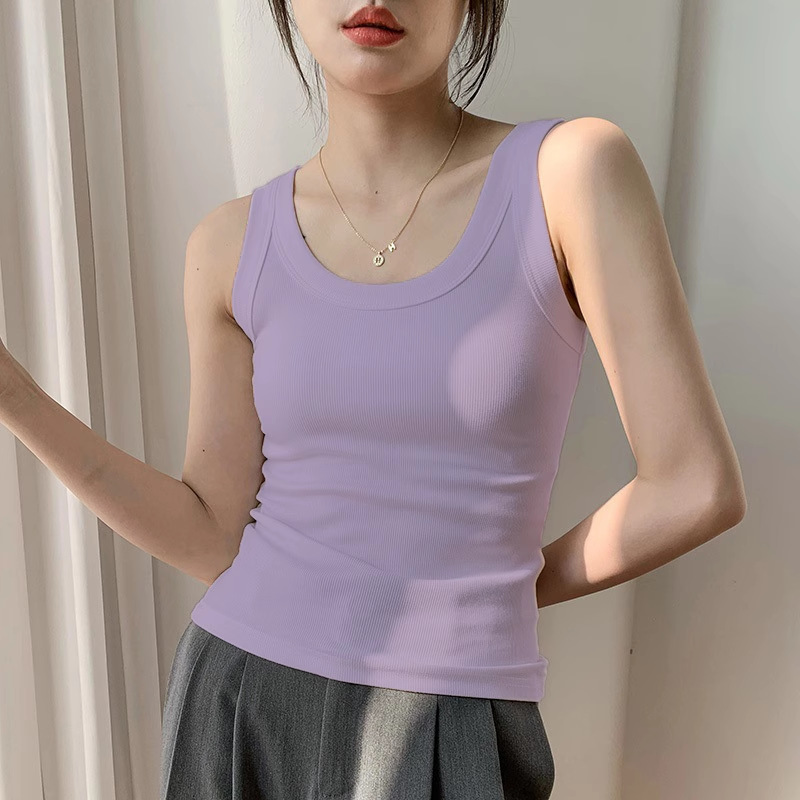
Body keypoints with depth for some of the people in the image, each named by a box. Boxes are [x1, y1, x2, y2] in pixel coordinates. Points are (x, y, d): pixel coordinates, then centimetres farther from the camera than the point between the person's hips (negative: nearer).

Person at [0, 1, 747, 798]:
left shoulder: (576, 169, -11)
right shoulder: (235, 244, -1)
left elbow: (699, 487, -10)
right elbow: (216, 538, -2)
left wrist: (511, 590, 2)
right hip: (240, 714, 3)